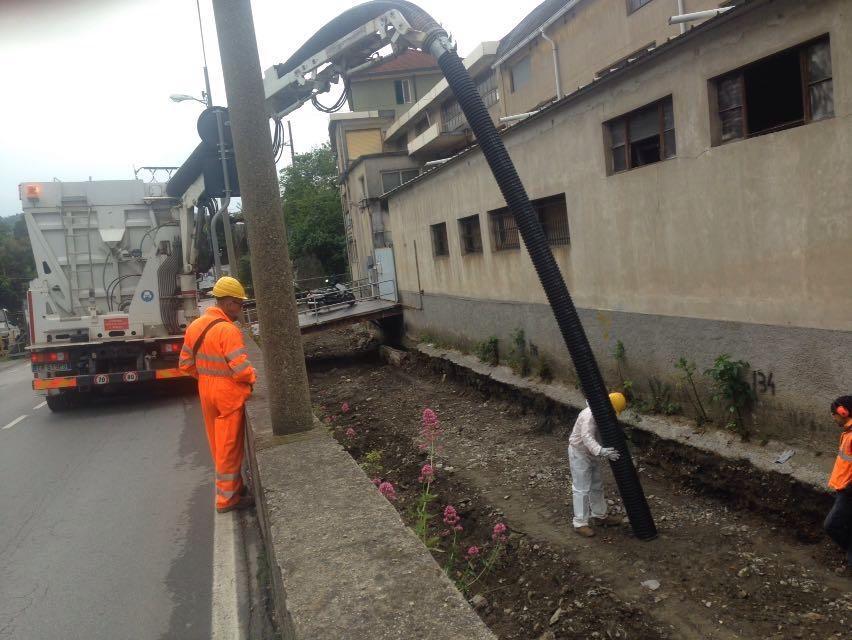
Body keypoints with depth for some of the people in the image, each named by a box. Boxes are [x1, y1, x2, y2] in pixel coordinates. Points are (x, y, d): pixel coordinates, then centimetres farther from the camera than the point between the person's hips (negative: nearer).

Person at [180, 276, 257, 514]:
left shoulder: (195, 326, 4)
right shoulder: (228, 330, -22)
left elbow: (186, 364, 9)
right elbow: (240, 367, -26)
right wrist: (253, 378, -7)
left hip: (206, 393, 8)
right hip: (229, 395, -8)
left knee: (218, 445, 18)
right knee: (230, 447, 4)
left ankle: (234, 487, 33)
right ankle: (227, 498, 14)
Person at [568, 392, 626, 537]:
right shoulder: (589, 415, -30)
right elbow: (587, 437, -42)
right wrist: (601, 451, -55)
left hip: (592, 454, 10)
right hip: (579, 453, -10)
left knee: (597, 486, 19)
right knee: (582, 489, -6)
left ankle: (599, 516, 35)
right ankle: (580, 523, 2)